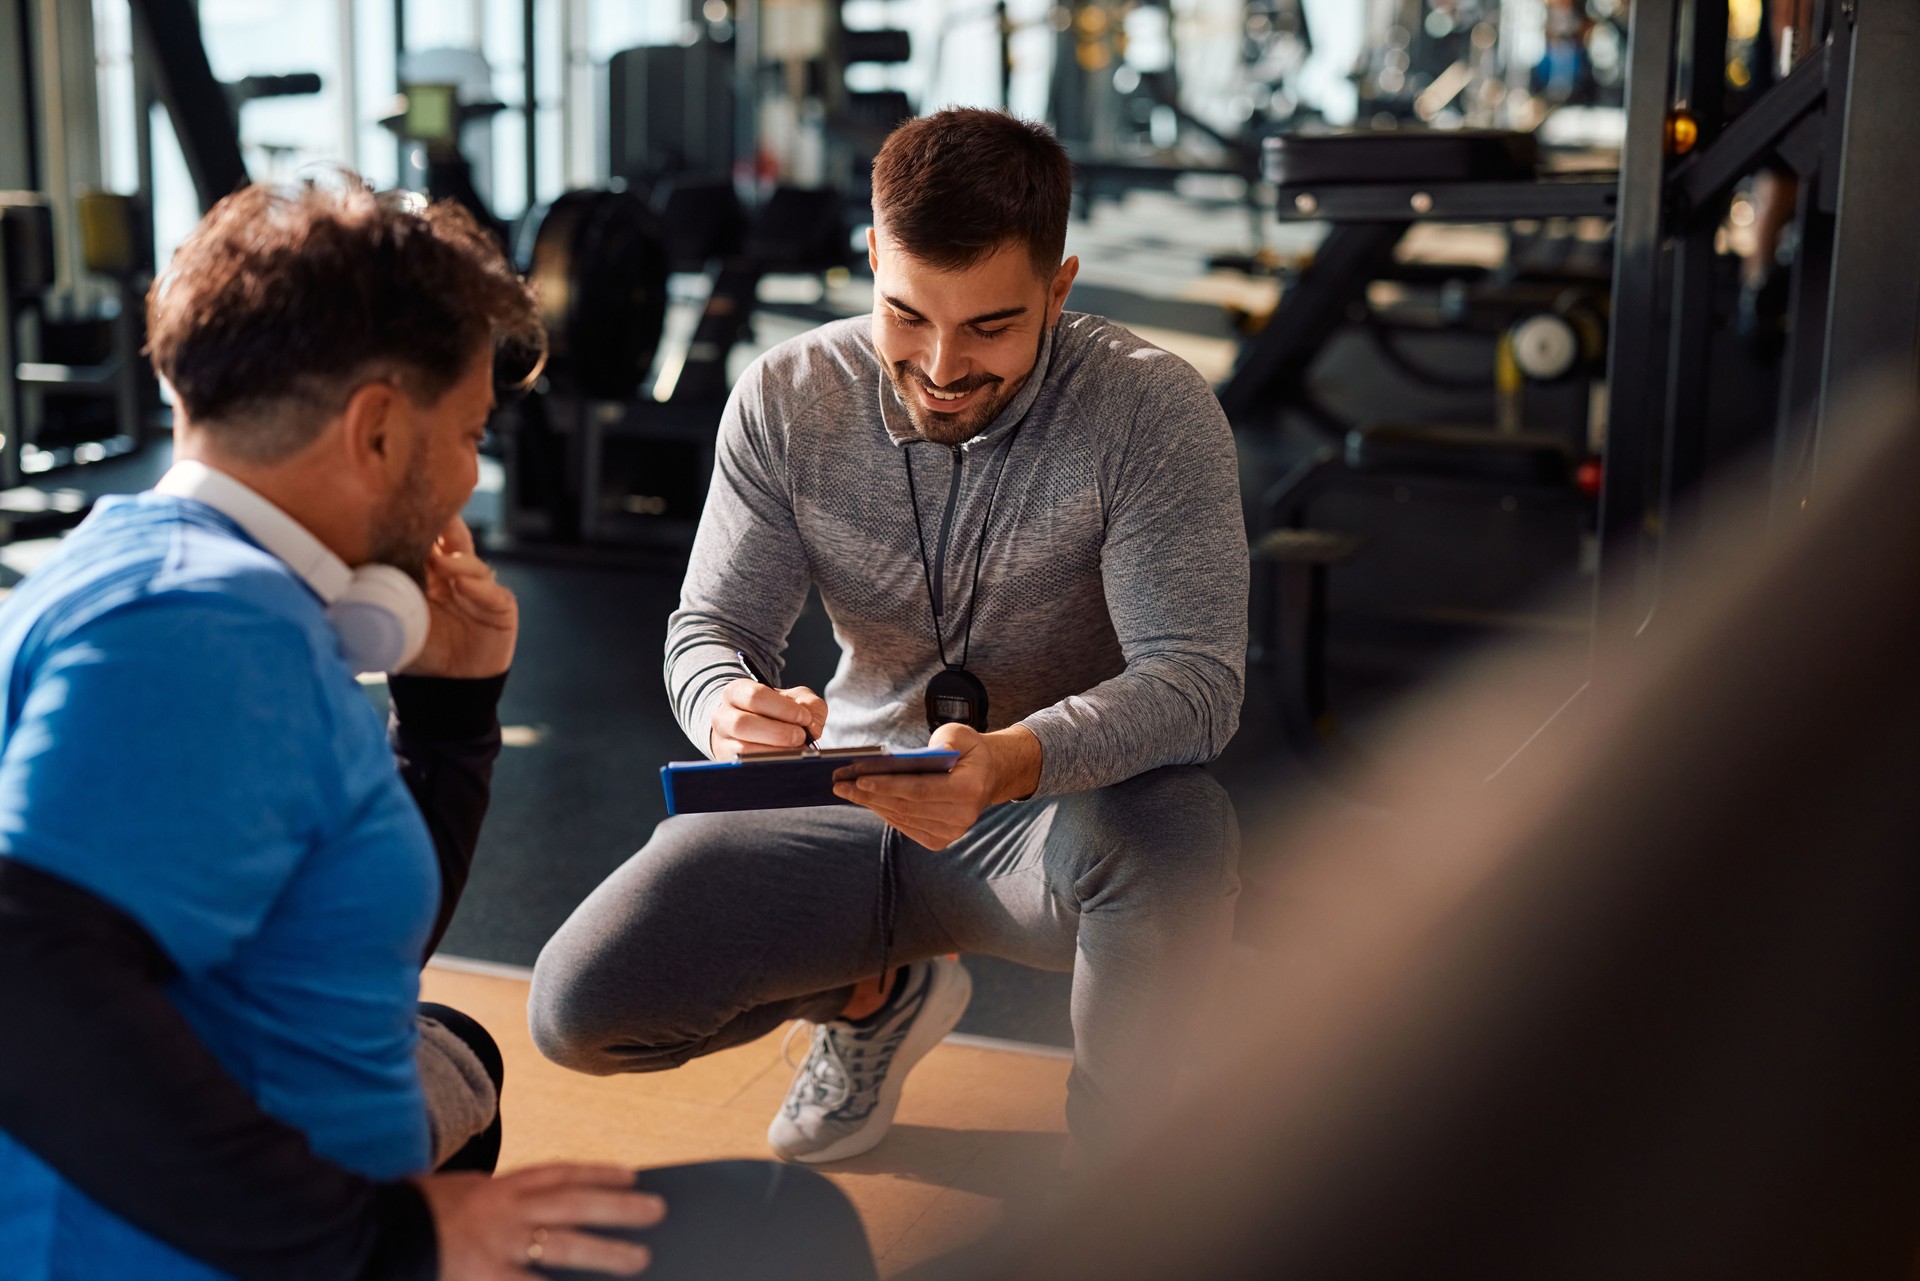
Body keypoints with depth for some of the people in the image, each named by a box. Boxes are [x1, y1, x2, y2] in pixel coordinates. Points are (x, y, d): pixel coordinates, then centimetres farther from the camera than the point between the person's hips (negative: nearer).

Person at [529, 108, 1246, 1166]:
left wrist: (1011, 761, -46)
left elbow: (1196, 676, -25)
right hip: (848, 803, 3)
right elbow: (711, 626, -5)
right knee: (578, 1012, -12)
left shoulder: (1151, 411, -18)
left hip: (1065, 805, -3)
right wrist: (729, 710, -32)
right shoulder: (785, 401, -7)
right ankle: (880, 992, 17)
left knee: (1180, 831, -39)